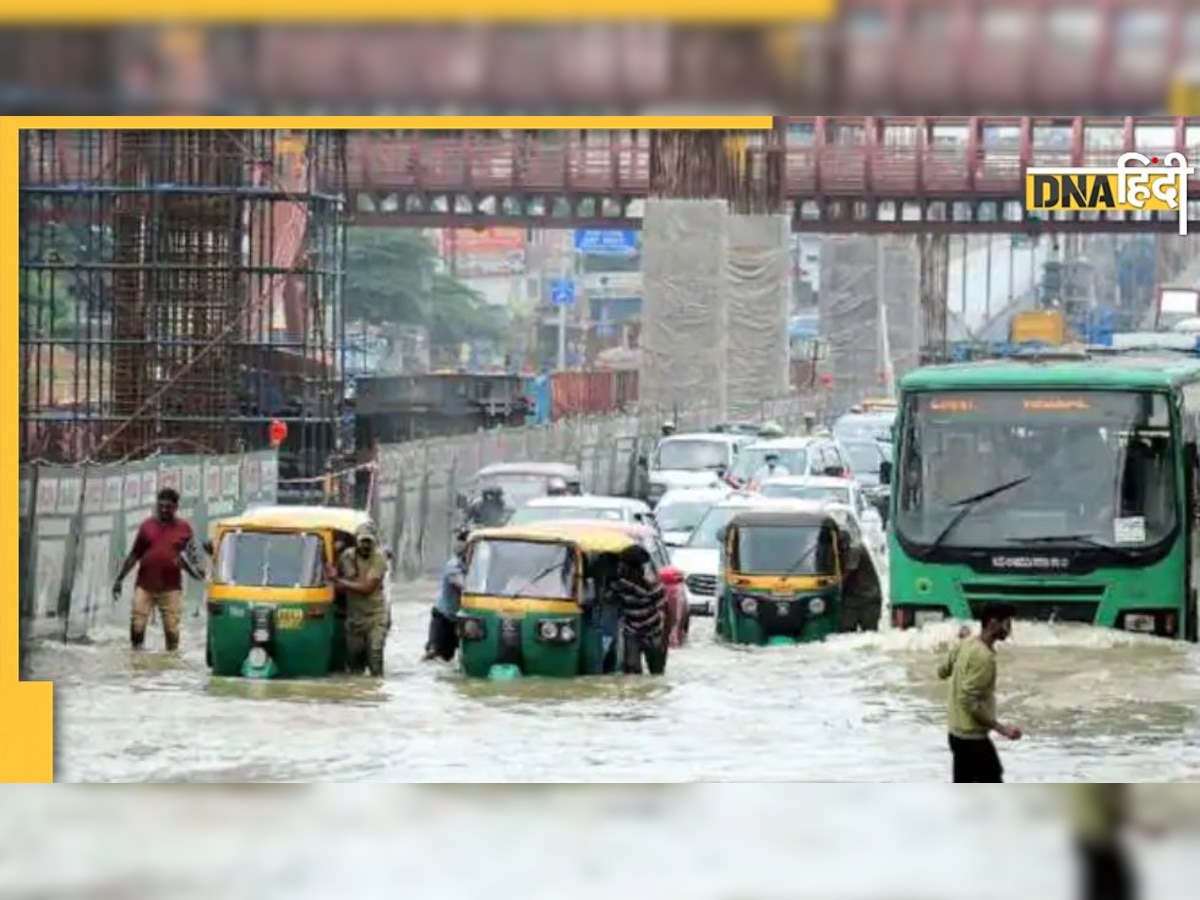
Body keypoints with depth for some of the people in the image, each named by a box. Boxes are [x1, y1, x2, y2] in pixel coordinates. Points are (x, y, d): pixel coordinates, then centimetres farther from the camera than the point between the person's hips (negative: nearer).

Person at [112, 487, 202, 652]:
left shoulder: (184, 528, 6)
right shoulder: (147, 526, 7)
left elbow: (190, 556, 12)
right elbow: (134, 555, 12)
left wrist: (196, 570, -9)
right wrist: (119, 579, 11)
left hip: (170, 589, -1)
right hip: (144, 587, 1)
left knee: (172, 629, 0)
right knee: (137, 626, -2)